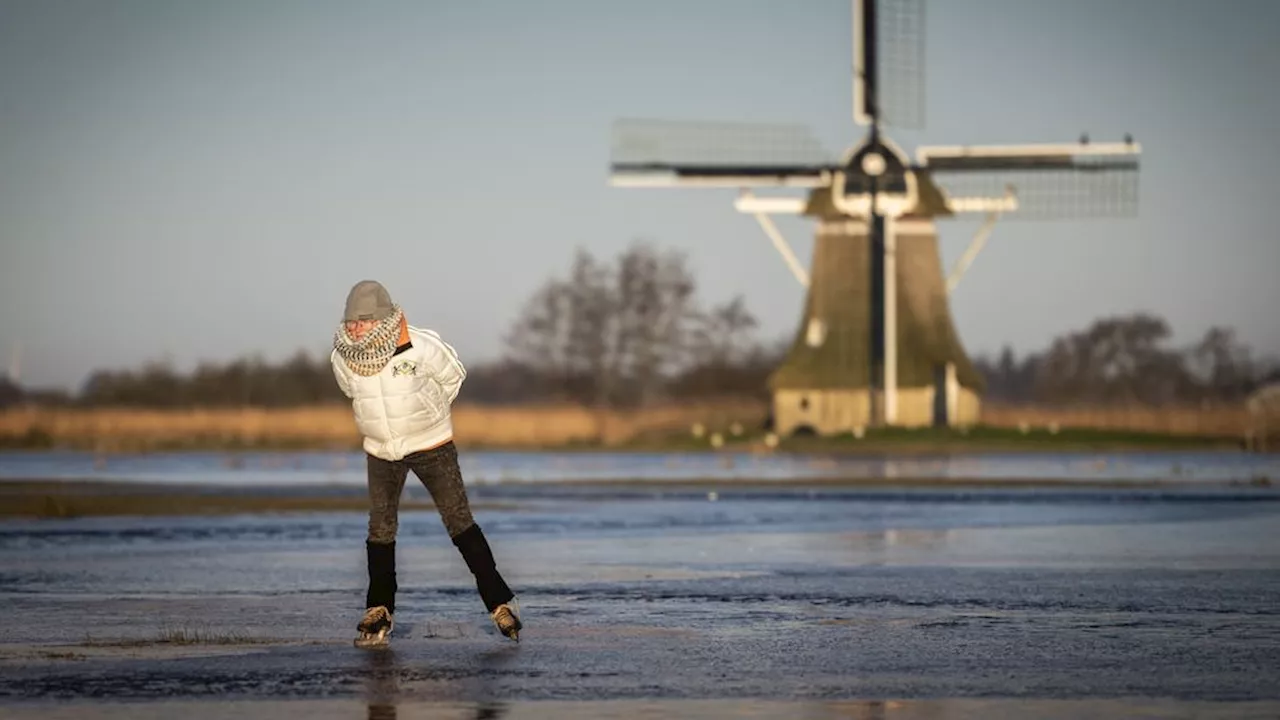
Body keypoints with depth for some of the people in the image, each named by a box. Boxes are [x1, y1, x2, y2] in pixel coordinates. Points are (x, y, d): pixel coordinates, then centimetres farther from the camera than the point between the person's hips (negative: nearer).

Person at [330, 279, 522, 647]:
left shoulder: (421, 348, -25)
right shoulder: (342, 356, -14)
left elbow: (453, 375, -3)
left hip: (431, 446, -3)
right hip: (381, 450, 3)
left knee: (459, 520, -7)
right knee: (380, 528, 3)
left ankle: (499, 602, -5)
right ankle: (379, 611, 15)